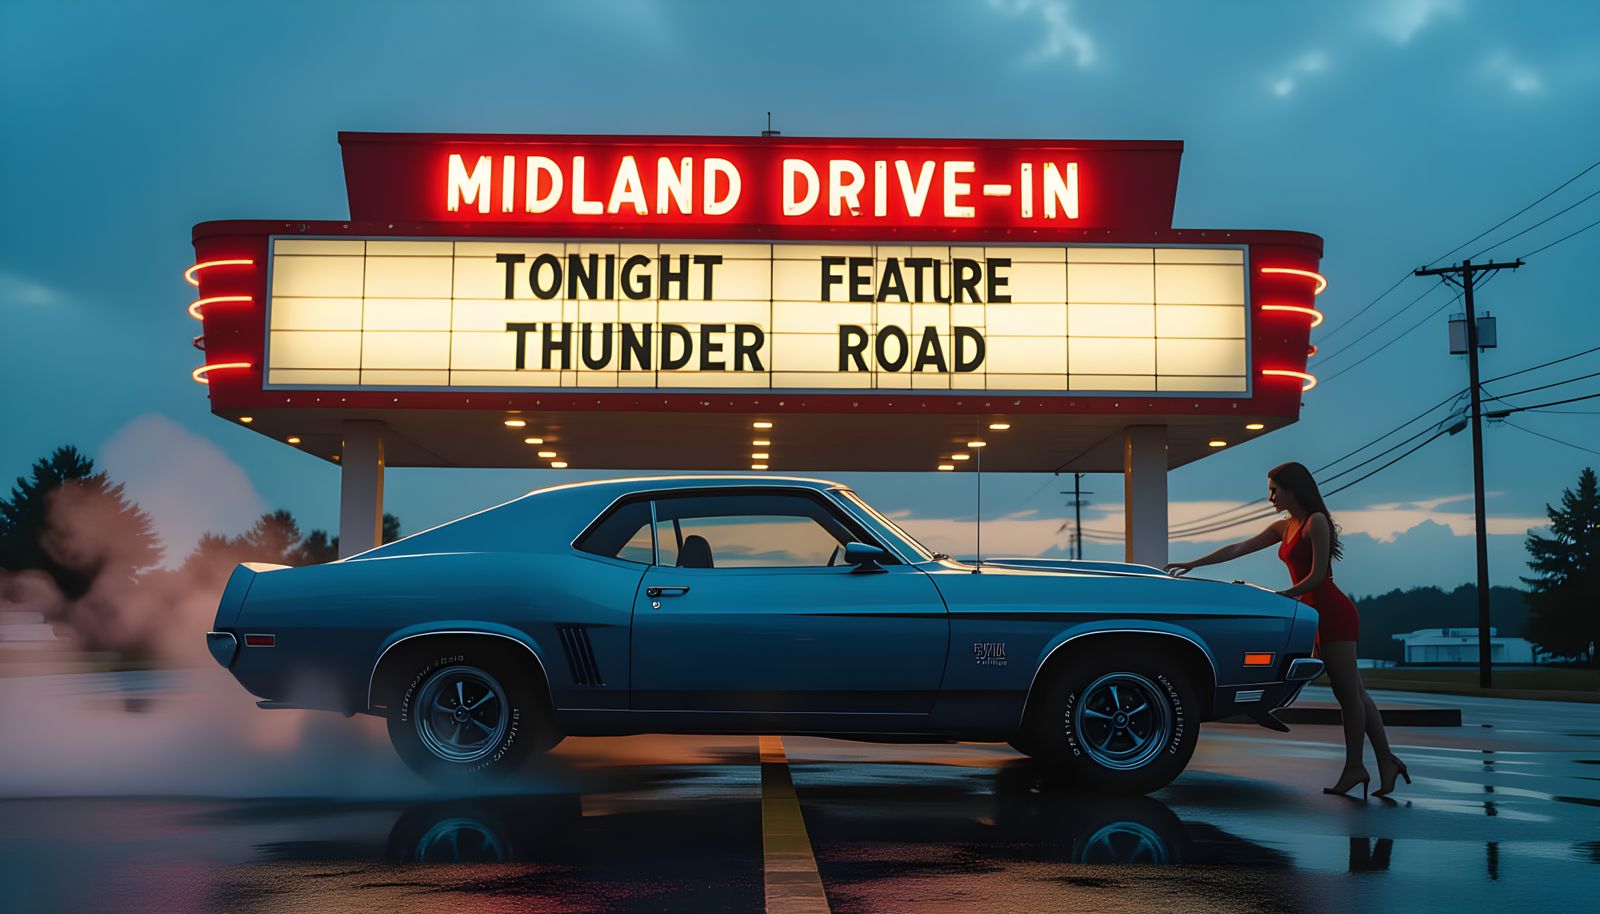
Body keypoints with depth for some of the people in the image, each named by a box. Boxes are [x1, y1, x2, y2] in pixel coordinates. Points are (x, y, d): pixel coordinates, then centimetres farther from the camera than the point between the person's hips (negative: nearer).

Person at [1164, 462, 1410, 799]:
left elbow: (1317, 575, -15)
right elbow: (1237, 549, 14)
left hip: (1333, 614, -9)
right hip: (1320, 616, 9)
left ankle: (1354, 766, 3)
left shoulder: (1316, 521, -11)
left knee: (1349, 693, -2)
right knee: (1353, 693, 9)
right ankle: (1386, 760, 12)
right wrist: (1191, 565, 11)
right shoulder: (1284, 527, 15)